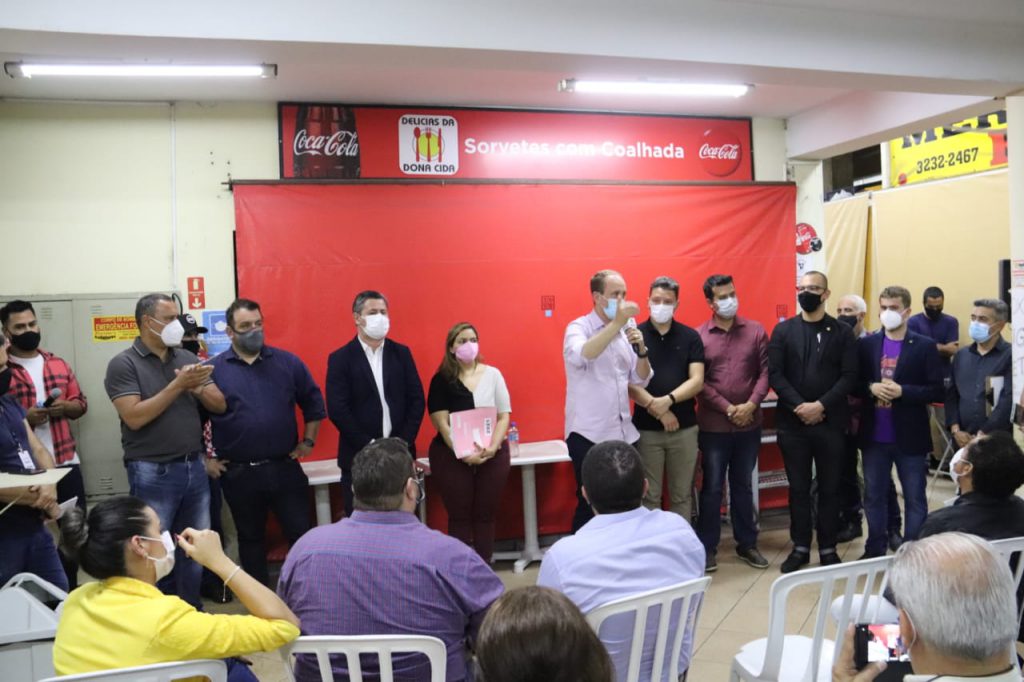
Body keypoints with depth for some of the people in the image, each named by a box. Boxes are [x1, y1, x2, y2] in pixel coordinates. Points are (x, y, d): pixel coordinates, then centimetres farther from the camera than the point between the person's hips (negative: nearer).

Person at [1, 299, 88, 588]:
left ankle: (70, 588, 27)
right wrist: (24, 417, -21)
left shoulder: (58, 364, 10)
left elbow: (81, 403, 13)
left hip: (66, 462, 4)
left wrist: (65, 407, -8)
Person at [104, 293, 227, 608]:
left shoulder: (187, 357, 7)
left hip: (195, 467, 5)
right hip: (153, 473, -5)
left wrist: (198, 387, -13)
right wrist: (178, 385, -19)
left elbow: (219, 405, 7)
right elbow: (135, 417, -18)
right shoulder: (123, 364, -7)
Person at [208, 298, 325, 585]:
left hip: (285, 468, 1)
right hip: (239, 473, 0)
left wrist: (308, 441, 5)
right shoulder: (213, 369, -2)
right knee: (251, 539, 15)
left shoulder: (288, 362, 2)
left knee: (302, 534, 5)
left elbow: (313, 402, 10)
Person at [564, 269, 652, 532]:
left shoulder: (625, 332, 9)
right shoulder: (578, 328, -6)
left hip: (623, 433, 5)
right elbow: (580, 356, -29)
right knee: (590, 505, 0)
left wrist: (641, 350, -9)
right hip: (589, 434, -5)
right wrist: (616, 323, -32)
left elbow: (641, 380, 9)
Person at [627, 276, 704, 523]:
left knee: (682, 495, 11)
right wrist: (656, 408, -17)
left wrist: (668, 400, -20)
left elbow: (697, 381, -5)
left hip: (685, 428, 1)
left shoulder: (690, 337, 3)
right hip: (646, 429, -1)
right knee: (648, 496, 7)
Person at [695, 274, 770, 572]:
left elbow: (765, 372, -1)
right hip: (713, 425, -2)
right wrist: (728, 408, -14)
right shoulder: (698, 336, -4)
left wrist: (750, 405, -14)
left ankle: (746, 543, 28)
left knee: (743, 486, 15)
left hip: (749, 424, 2)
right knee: (712, 487, 6)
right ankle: (707, 548, 16)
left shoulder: (756, 331, 3)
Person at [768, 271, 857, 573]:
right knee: (798, 488, 9)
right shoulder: (783, 330, 4)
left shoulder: (842, 332, 2)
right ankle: (800, 547, 20)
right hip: (792, 422, 1)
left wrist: (821, 406, -16)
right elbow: (774, 374, -3)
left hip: (830, 422, 0)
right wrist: (799, 406, -14)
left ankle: (828, 548, 22)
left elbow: (849, 376, -5)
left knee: (829, 488, 9)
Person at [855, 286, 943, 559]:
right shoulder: (866, 344, 4)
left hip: (910, 437, -3)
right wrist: (871, 387, -14)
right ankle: (875, 551, 26)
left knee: (915, 499, 8)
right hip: (874, 436, 3)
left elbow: (936, 391, -7)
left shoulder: (924, 346, -4)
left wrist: (902, 391, -20)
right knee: (874, 496, 13)